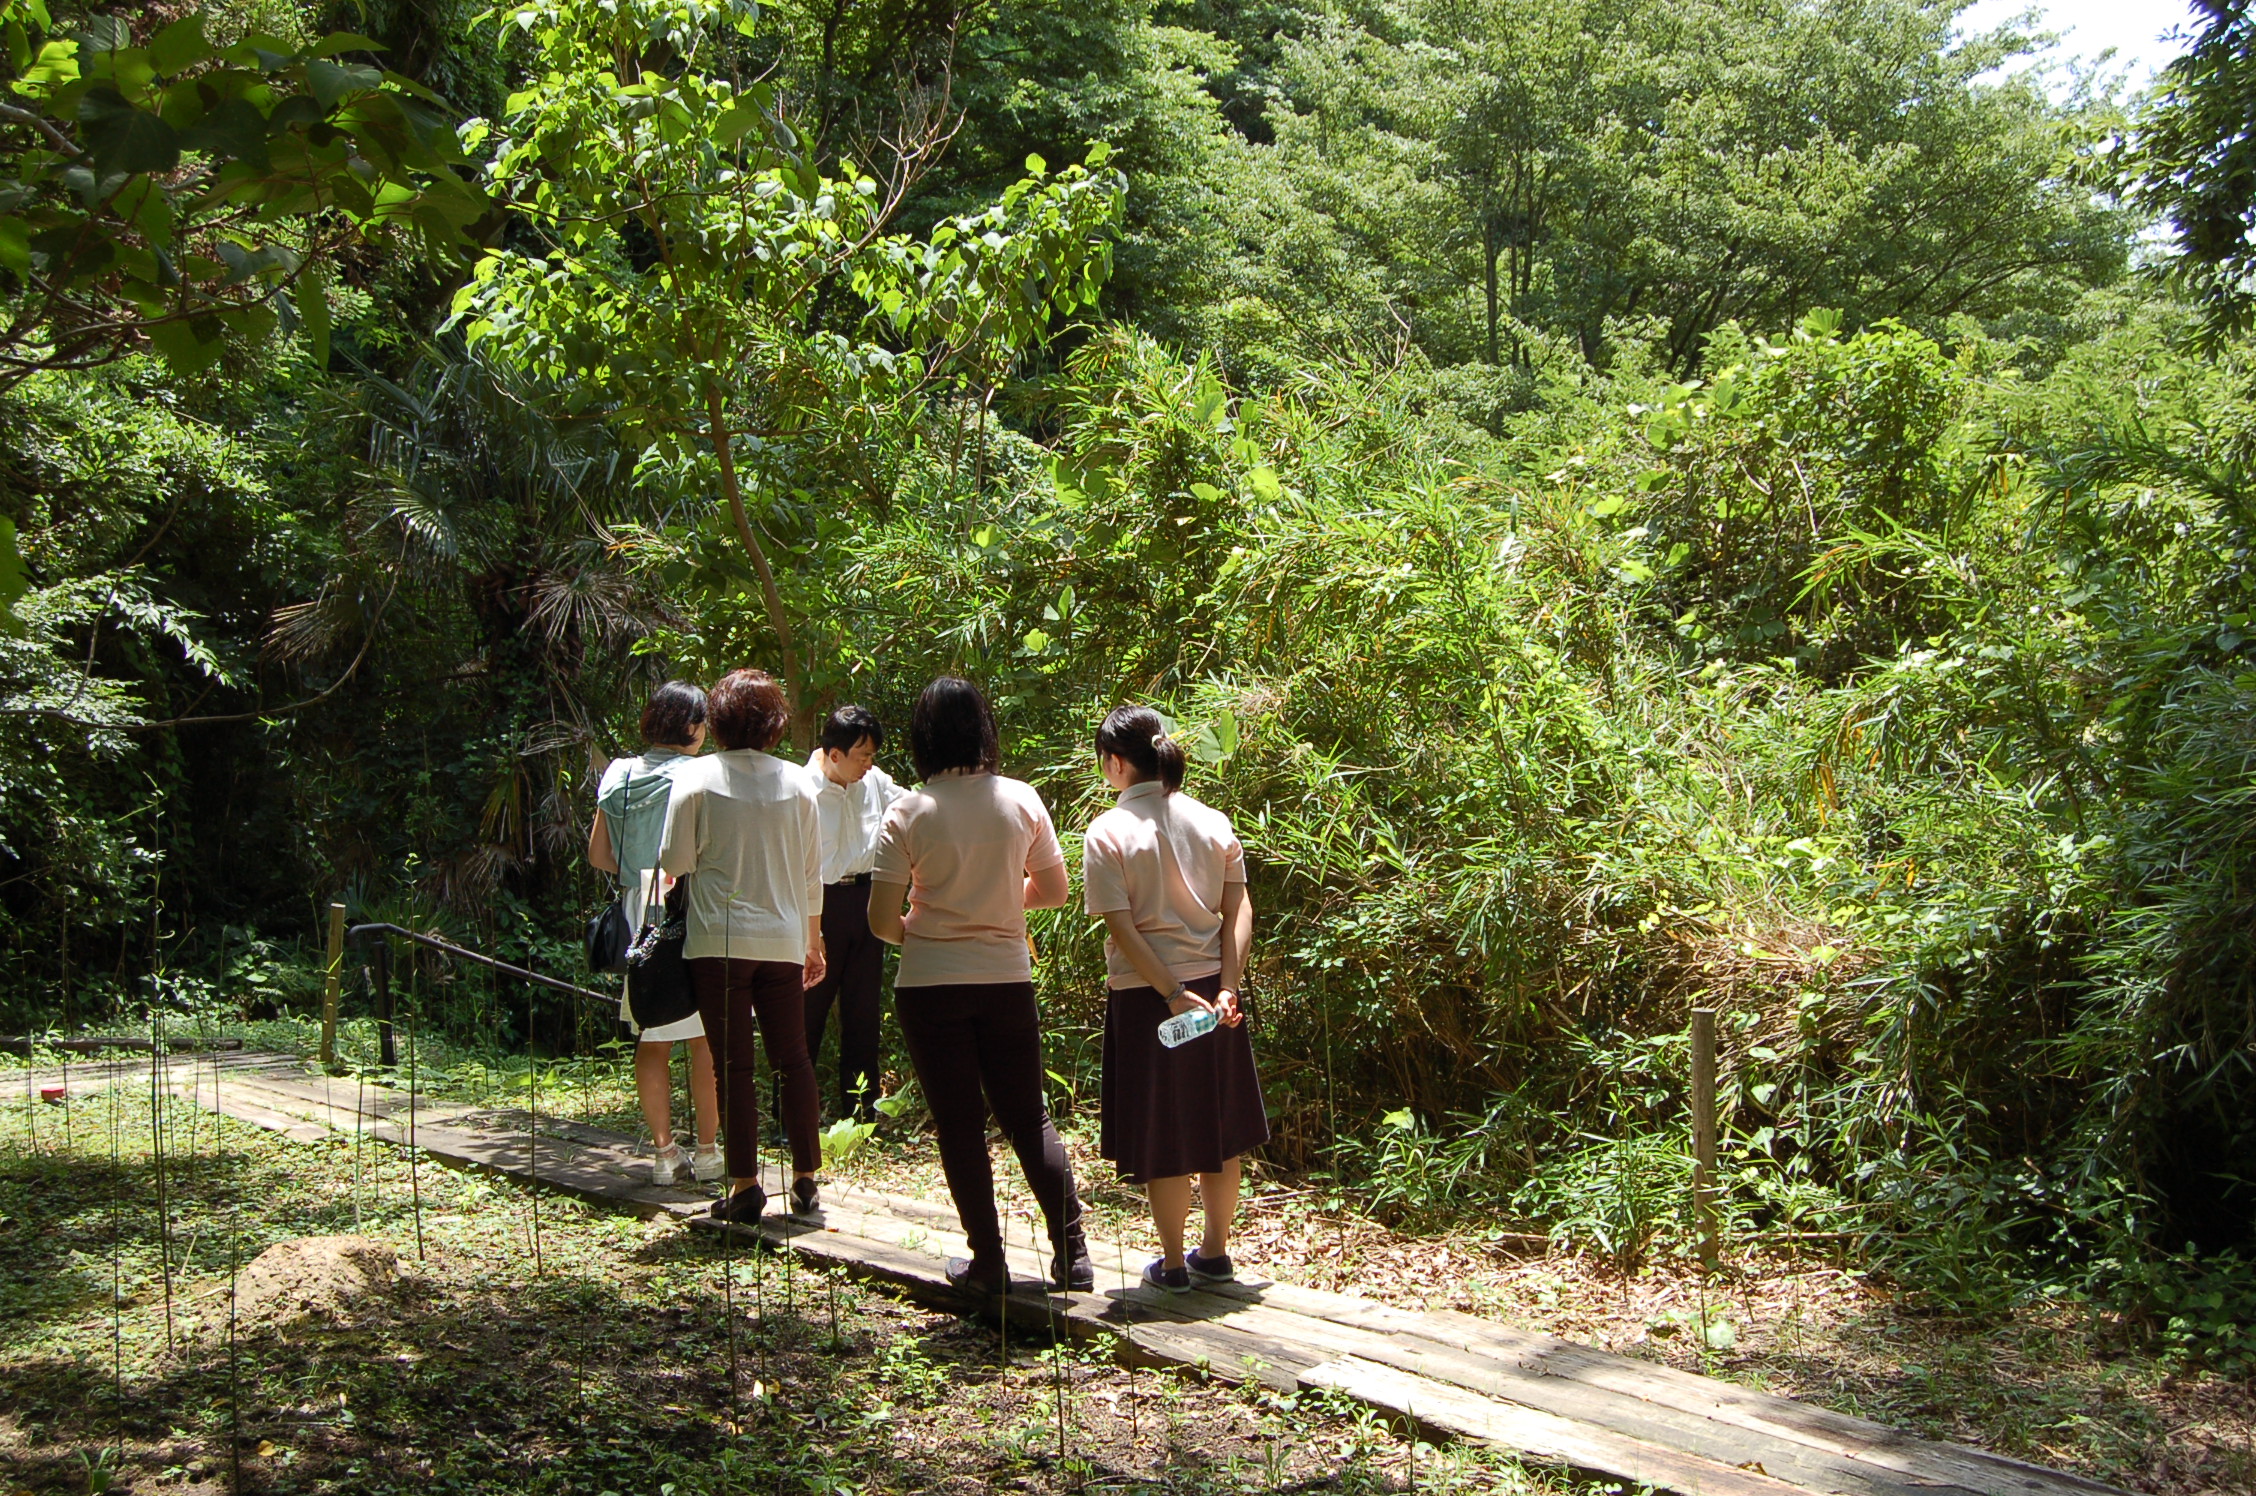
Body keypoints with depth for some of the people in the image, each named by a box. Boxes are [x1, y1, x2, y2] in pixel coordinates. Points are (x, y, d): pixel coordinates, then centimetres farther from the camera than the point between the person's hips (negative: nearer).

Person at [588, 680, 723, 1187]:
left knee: (652, 1038, 10)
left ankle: (663, 1150, 13)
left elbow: (598, 855, 10)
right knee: (706, 1035, 4)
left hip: (636, 915, 5)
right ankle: (706, 1151, 8)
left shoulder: (618, 775, 6)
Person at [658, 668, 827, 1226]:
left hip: (719, 939, -3)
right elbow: (813, 872, 9)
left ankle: (745, 1185, 4)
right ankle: (805, 1180, 14)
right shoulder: (796, 782, 4)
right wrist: (814, 940, 19)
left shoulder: (698, 778, -5)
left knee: (735, 1064, 3)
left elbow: (676, 861, -6)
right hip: (784, 940, 3)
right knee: (793, 1059, 11)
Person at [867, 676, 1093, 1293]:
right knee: (1029, 1115, 13)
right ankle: (1071, 1254, 13)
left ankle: (988, 1260, 13)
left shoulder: (908, 812, -10)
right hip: (1007, 979, 3)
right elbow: (1054, 889, 8)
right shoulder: (1022, 800, -3)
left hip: (930, 984, -3)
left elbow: (881, 919, -10)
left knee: (960, 1125, 8)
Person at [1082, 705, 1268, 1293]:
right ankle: (1215, 1252, 27)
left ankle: (1173, 1264, 18)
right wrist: (1227, 987, -6)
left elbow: (1122, 927, -16)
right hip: (1214, 989, 4)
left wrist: (1173, 994, -16)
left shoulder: (1108, 832, -10)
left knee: (1161, 1135, 7)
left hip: (1147, 998, -4)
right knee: (1218, 1125, 15)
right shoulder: (1214, 822, 3)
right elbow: (1238, 910, -3)